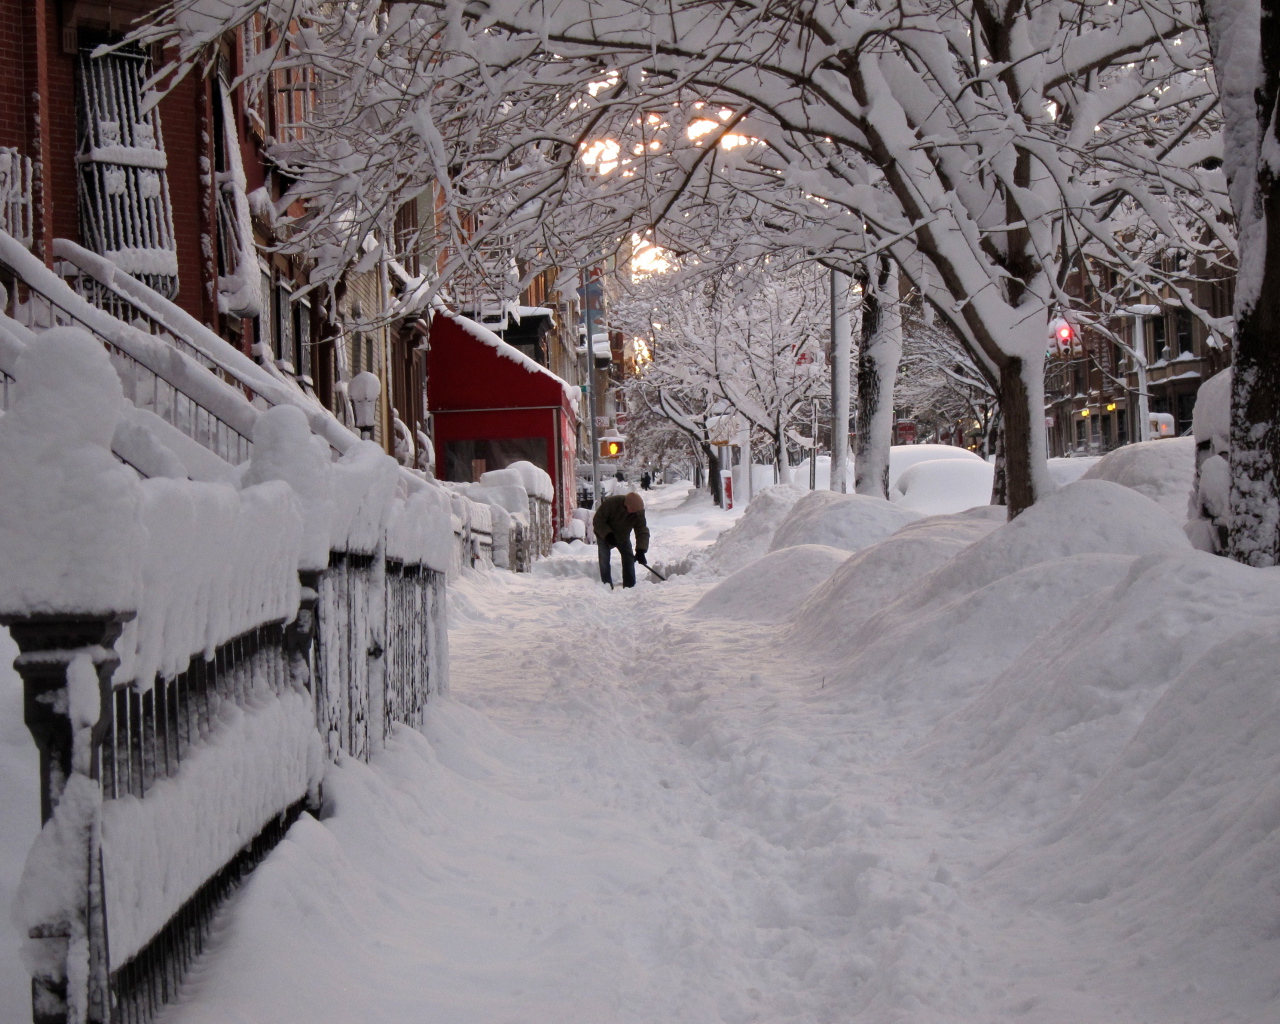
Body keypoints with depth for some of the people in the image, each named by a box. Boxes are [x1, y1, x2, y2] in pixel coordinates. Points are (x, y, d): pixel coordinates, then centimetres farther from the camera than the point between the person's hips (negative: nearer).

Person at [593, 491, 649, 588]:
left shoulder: (639, 512, -26)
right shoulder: (610, 503, -36)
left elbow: (642, 532, -25)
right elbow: (597, 521, -26)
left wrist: (641, 551, -38)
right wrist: (608, 535, -38)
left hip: (623, 537, 3)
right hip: (604, 535, -3)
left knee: (629, 558, -3)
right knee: (604, 560, -12)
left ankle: (630, 586, 4)